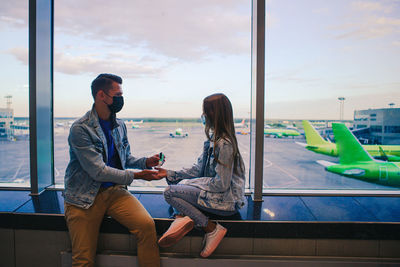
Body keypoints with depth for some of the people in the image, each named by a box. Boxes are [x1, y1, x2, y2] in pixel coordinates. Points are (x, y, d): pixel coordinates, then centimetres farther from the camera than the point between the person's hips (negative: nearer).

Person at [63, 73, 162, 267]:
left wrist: (146, 162, 0)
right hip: (84, 197, -4)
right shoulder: (80, 129, -12)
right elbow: (98, 171, -17)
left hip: (115, 190, 4)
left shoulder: (119, 125, 8)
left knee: (147, 225, -21)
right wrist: (135, 175, -16)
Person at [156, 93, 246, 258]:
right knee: (176, 183, 15)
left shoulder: (224, 144, -22)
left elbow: (221, 184, -23)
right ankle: (183, 216, -8)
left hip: (226, 200, -10)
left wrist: (191, 182, -12)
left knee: (170, 192, -15)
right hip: (215, 192, 10)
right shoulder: (214, 139, 8)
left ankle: (212, 228, -9)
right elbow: (198, 169, 9)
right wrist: (169, 174, 3)